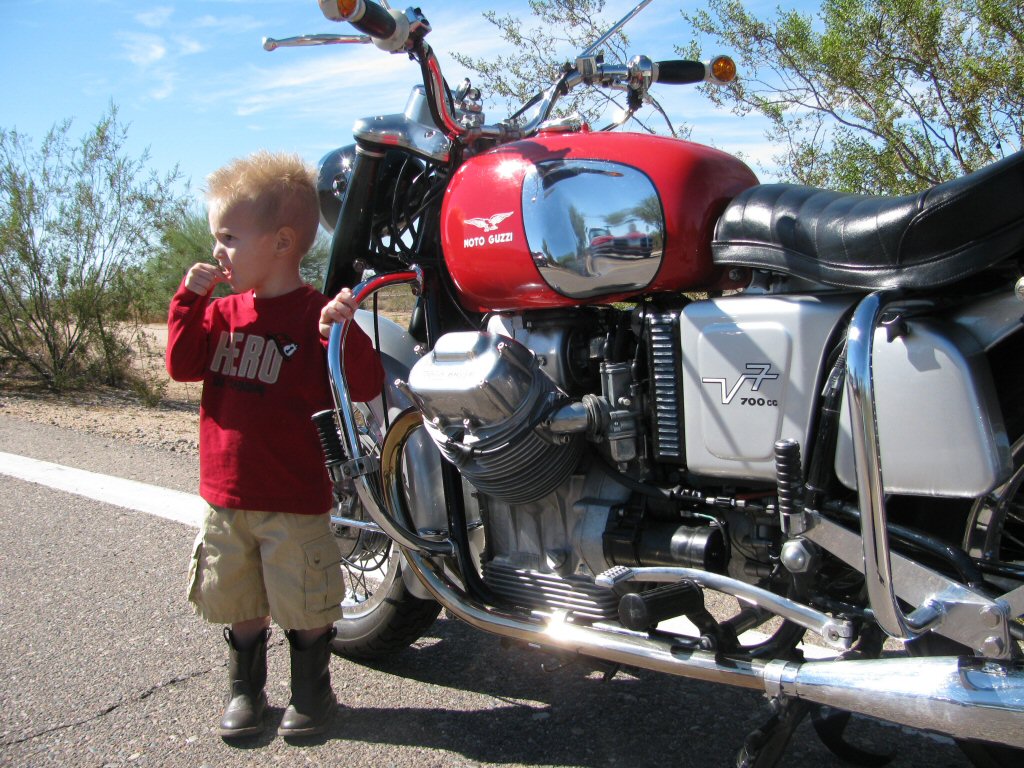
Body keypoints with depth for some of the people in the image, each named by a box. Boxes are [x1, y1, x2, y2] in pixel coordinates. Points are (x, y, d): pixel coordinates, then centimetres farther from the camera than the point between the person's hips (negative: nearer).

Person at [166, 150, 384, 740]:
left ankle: (312, 689, 31)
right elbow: (184, 364, 1)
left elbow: (366, 386, -19)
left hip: (295, 501, -5)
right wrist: (191, 299, -7)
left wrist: (343, 331, -36)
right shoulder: (225, 311, 7)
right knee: (239, 604, 19)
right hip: (226, 497, 6)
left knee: (306, 607, 9)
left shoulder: (316, 315, -13)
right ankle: (245, 688, 38)